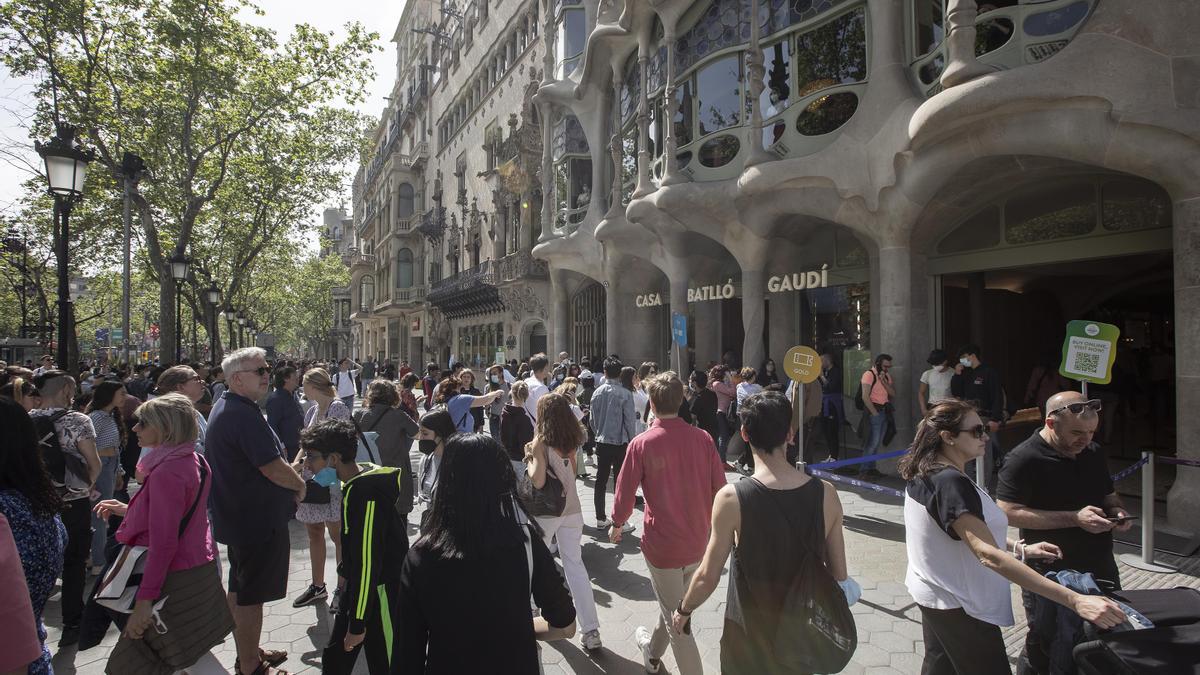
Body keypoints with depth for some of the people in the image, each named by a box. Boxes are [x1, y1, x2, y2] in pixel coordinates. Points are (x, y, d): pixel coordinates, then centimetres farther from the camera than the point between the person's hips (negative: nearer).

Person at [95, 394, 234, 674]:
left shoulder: (166, 472, -23)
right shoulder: (193, 460, 5)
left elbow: (163, 543, -25)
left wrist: (144, 601, -23)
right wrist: (127, 510, 15)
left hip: (176, 578, -9)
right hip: (201, 567, 9)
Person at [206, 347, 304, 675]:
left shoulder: (224, 408, 10)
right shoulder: (244, 415, -25)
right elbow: (273, 468, -26)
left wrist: (289, 479, 9)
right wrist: (300, 485, -8)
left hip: (236, 517, 11)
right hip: (258, 520, -11)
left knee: (240, 589, 21)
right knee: (251, 596, 2)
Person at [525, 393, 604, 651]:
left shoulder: (540, 442, -17)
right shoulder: (571, 441, 0)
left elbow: (538, 482, -24)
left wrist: (530, 458, -7)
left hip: (546, 511, -5)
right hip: (571, 509, 5)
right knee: (575, 564, 8)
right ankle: (590, 630, 5)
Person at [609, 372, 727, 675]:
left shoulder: (641, 444, -17)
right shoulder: (703, 438, -10)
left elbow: (625, 492, -9)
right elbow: (720, 488, -3)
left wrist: (617, 525, 10)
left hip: (662, 544, -5)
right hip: (698, 543, 5)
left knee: (676, 619, 10)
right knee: (676, 604, 27)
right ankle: (653, 649, 50)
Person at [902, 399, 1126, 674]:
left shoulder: (924, 474, 1)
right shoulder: (951, 484, -29)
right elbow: (989, 556, -38)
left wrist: (1020, 549, 2)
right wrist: (1075, 600, -40)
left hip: (931, 593, 10)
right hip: (959, 606, -10)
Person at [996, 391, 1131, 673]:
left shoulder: (1093, 453, 6)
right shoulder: (1023, 460, -18)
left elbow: (1109, 496, 21)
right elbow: (1008, 513, -24)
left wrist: (1118, 512, -4)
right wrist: (1074, 518, -26)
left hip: (1101, 568, 7)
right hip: (1050, 573, -7)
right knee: (1045, 652, 7)